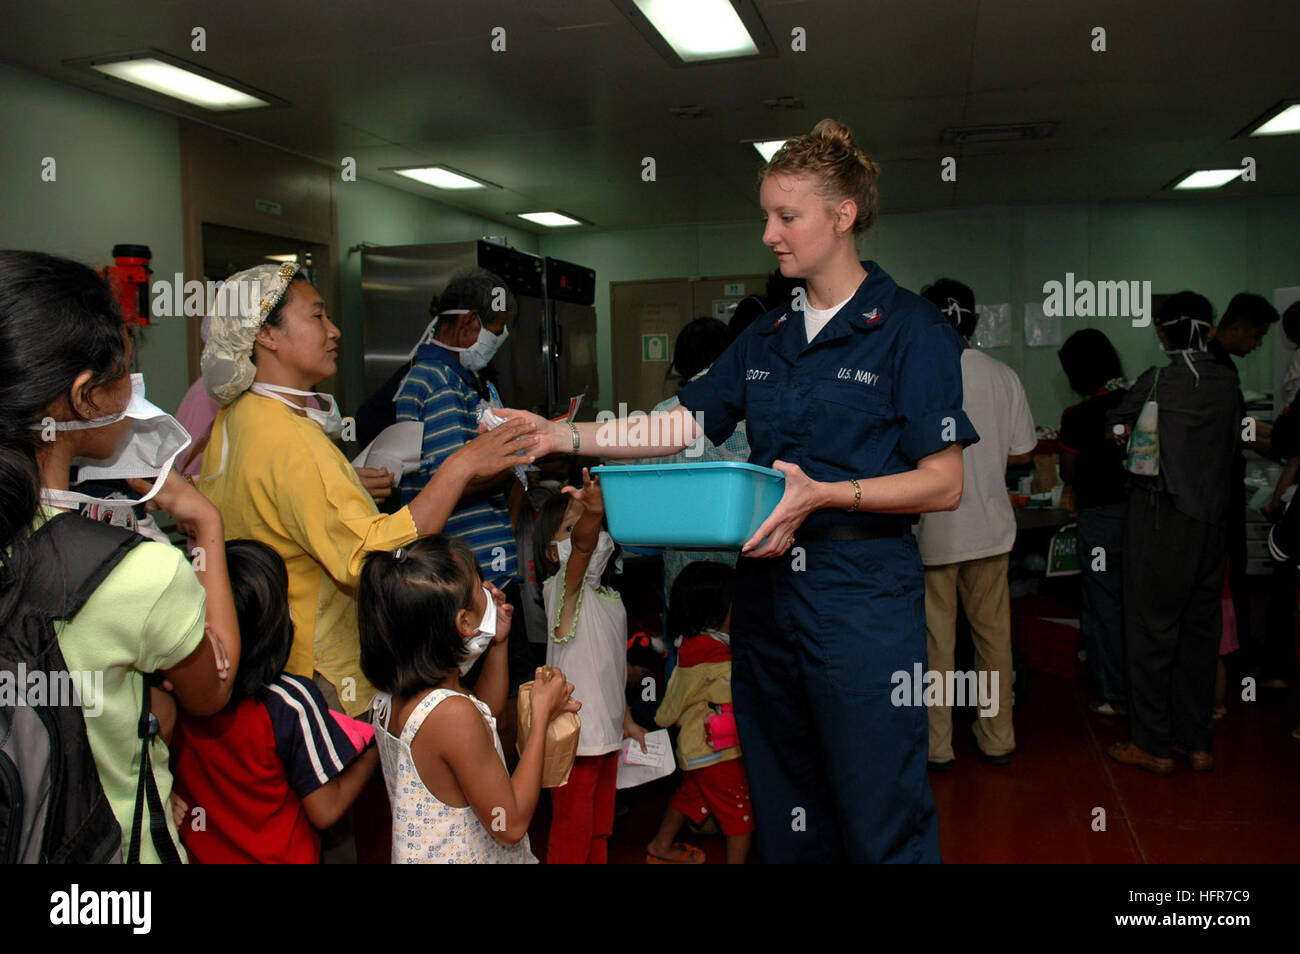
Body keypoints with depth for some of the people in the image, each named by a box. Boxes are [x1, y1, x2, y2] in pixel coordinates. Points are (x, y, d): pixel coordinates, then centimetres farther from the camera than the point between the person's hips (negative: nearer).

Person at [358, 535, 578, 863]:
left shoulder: (392, 696, -5)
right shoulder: (452, 713, -31)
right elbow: (511, 826, -24)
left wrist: (498, 644, 4)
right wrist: (542, 715, -19)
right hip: (464, 858, -8)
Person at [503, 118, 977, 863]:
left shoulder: (910, 329, -6)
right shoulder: (767, 339, 13)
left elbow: (944, 484, -9)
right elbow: (680, 428, 10)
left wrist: (823, 494, -21)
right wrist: (564, 436, 0)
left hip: (862, 596, -6)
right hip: (768, 588, 6)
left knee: (881, 819, 2)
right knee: (783, 811, 18)